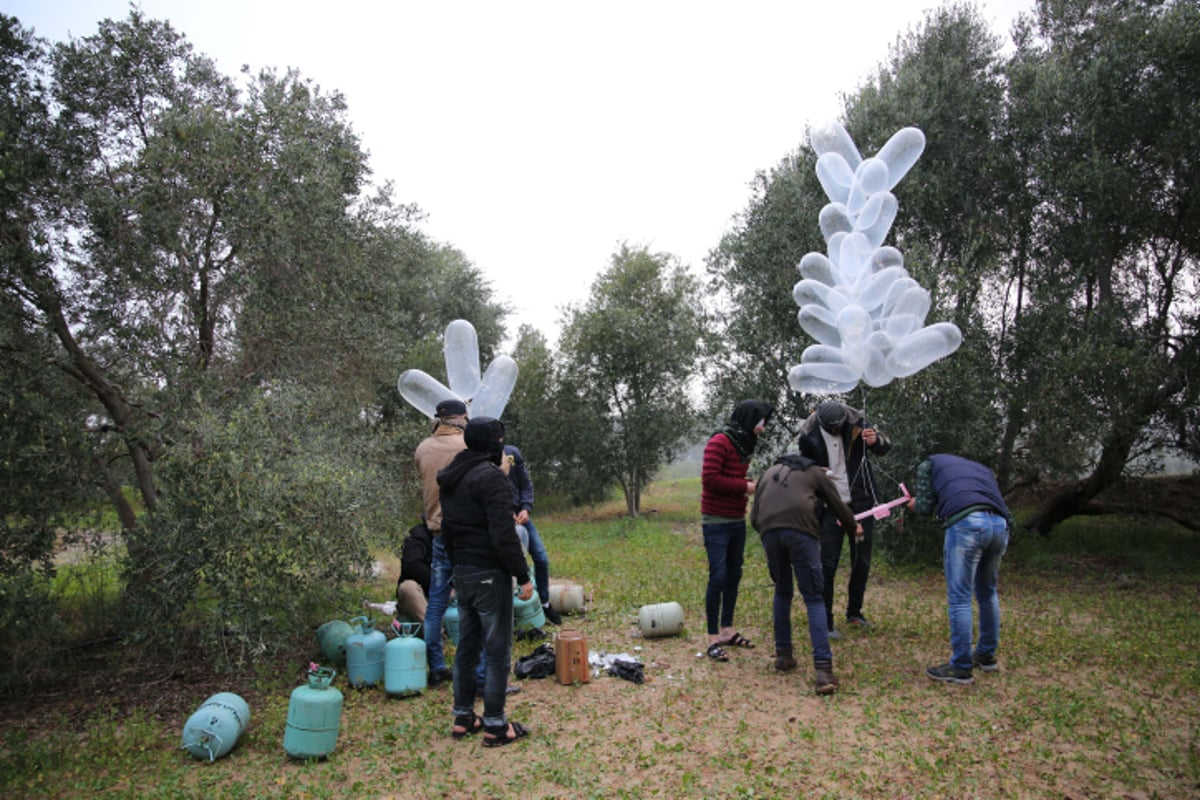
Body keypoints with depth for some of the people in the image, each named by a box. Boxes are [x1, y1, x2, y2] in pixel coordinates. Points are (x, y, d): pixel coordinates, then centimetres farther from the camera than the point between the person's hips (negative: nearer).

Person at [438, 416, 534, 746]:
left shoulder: (450, 478, 12)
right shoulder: (491, 477, -17)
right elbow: (503, 533, -22)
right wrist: (523, 576, -17)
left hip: (462, 574, 9)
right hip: (490, 575, -9)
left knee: (467, 646, 17)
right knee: (497, 650, 0)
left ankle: (463, 718, 26)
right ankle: (495, 725, 7)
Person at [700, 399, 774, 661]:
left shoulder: (743, 445, 13)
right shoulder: (719, 443, -15)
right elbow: (709, 479, -23)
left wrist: (753, 485, 2)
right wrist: (745, 487, -17)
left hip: (737, 521, 9)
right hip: (716, 523, -9)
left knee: (733, 576, 13)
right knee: (718, 577, -7)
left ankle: (727, 630, 25)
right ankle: (713, 639, 1)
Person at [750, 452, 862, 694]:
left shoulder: (769, 472, 33)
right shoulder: (815, 472, 27)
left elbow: (754, 516, 25)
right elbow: (838, 506, 28)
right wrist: (854, 527, 47)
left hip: (769, 531, 3)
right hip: (801, 530, -3)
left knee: (782, 592, 23)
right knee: (814, 598, 2)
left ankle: (783, 654, 25)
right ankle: (823, 668, -8)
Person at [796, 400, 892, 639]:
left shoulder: (856, 424, -9)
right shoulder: (809, 436, -10)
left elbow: (885, 448, -6)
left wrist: (876, 440, -29)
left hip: (860, 504, 2)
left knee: (862, 562, 11)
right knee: (828, 565, -4)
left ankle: (854, 612, 30)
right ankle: (825, 621, 5)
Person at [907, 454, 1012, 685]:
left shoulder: (930, 463, 24)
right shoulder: (981, 468, 38)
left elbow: (924, 506, 15)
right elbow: (997, 503, 25)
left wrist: (916, 503, 36)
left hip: (966, 522, -6)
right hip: (1000, 524, 6)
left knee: (959, 598, 1)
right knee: (987, 594, 23)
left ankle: (961, 668, 6)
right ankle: (986, 655, 36)